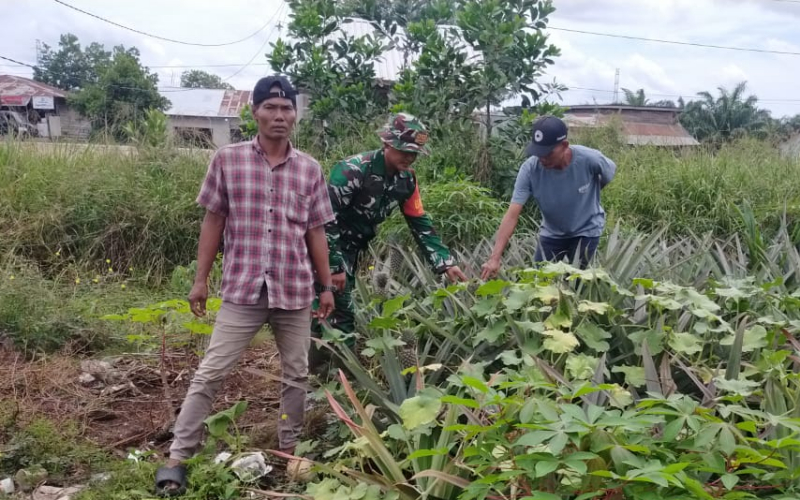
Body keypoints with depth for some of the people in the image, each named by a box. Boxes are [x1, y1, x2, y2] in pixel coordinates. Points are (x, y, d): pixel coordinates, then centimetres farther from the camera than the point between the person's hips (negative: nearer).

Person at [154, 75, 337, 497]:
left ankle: (289, 450, 29)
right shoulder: (227, 160, -1)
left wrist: (327, 286, 9)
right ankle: (177, 458, 7)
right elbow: (213, 221, 3)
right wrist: (200, 279, 1)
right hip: (242, 289, -2)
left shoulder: (310, 169, 3)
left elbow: (315, 232, 8)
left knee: (296, 374, 12)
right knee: (210, 373, -1)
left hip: (295, 291, 2)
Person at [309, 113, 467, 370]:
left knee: (342, 307, 14)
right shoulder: (353, 170, -26)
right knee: (325, 307, -9)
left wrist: (446, 263, -5)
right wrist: (334, 266, -26)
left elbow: (420, 223, 2)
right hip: (325, 245, -7)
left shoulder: (407, 179, -3)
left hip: (350, 249, 7)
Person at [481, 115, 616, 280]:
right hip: (551, 233, 1)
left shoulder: (590, 159, -29)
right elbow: (512, 215, -30)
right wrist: (495, 258, -38)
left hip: (586, 231, -1)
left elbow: (610, 173, -4)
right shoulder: (529, 169, -28)